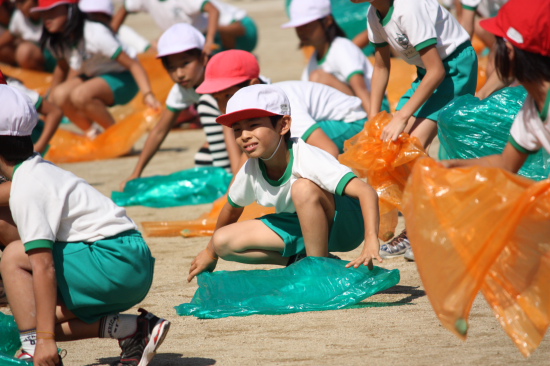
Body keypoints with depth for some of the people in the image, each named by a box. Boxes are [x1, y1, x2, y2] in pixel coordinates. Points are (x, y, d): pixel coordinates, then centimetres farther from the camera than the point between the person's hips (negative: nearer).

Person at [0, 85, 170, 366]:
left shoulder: (26, 191, -14)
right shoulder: (44, 171, 17)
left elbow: (43, 266, -22)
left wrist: (45, 339, -24)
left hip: (115, 263, -10)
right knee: (38, 317, 14)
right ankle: (134, 329, 6)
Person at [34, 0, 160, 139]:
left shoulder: (95, 34, -28)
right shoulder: (56, 41, -5)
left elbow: (133, 64, -28)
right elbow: (63, 69, 16)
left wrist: (148, 94, -39)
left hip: (122, 79, -7)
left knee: (80, 95, -34)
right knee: (60, 95, -22)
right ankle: (93, 134, -2)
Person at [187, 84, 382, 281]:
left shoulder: (307, 159, -31)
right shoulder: (250, 171, -11)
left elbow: (366, 192, -41)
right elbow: (232, 209, 11)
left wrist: (371, 243, -53)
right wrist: (210, 252, 25)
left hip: (346, 224, -7)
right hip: (301, 228, 7)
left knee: (303, 187, -36)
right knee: (223, 241, -6)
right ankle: (301, 258, 0)